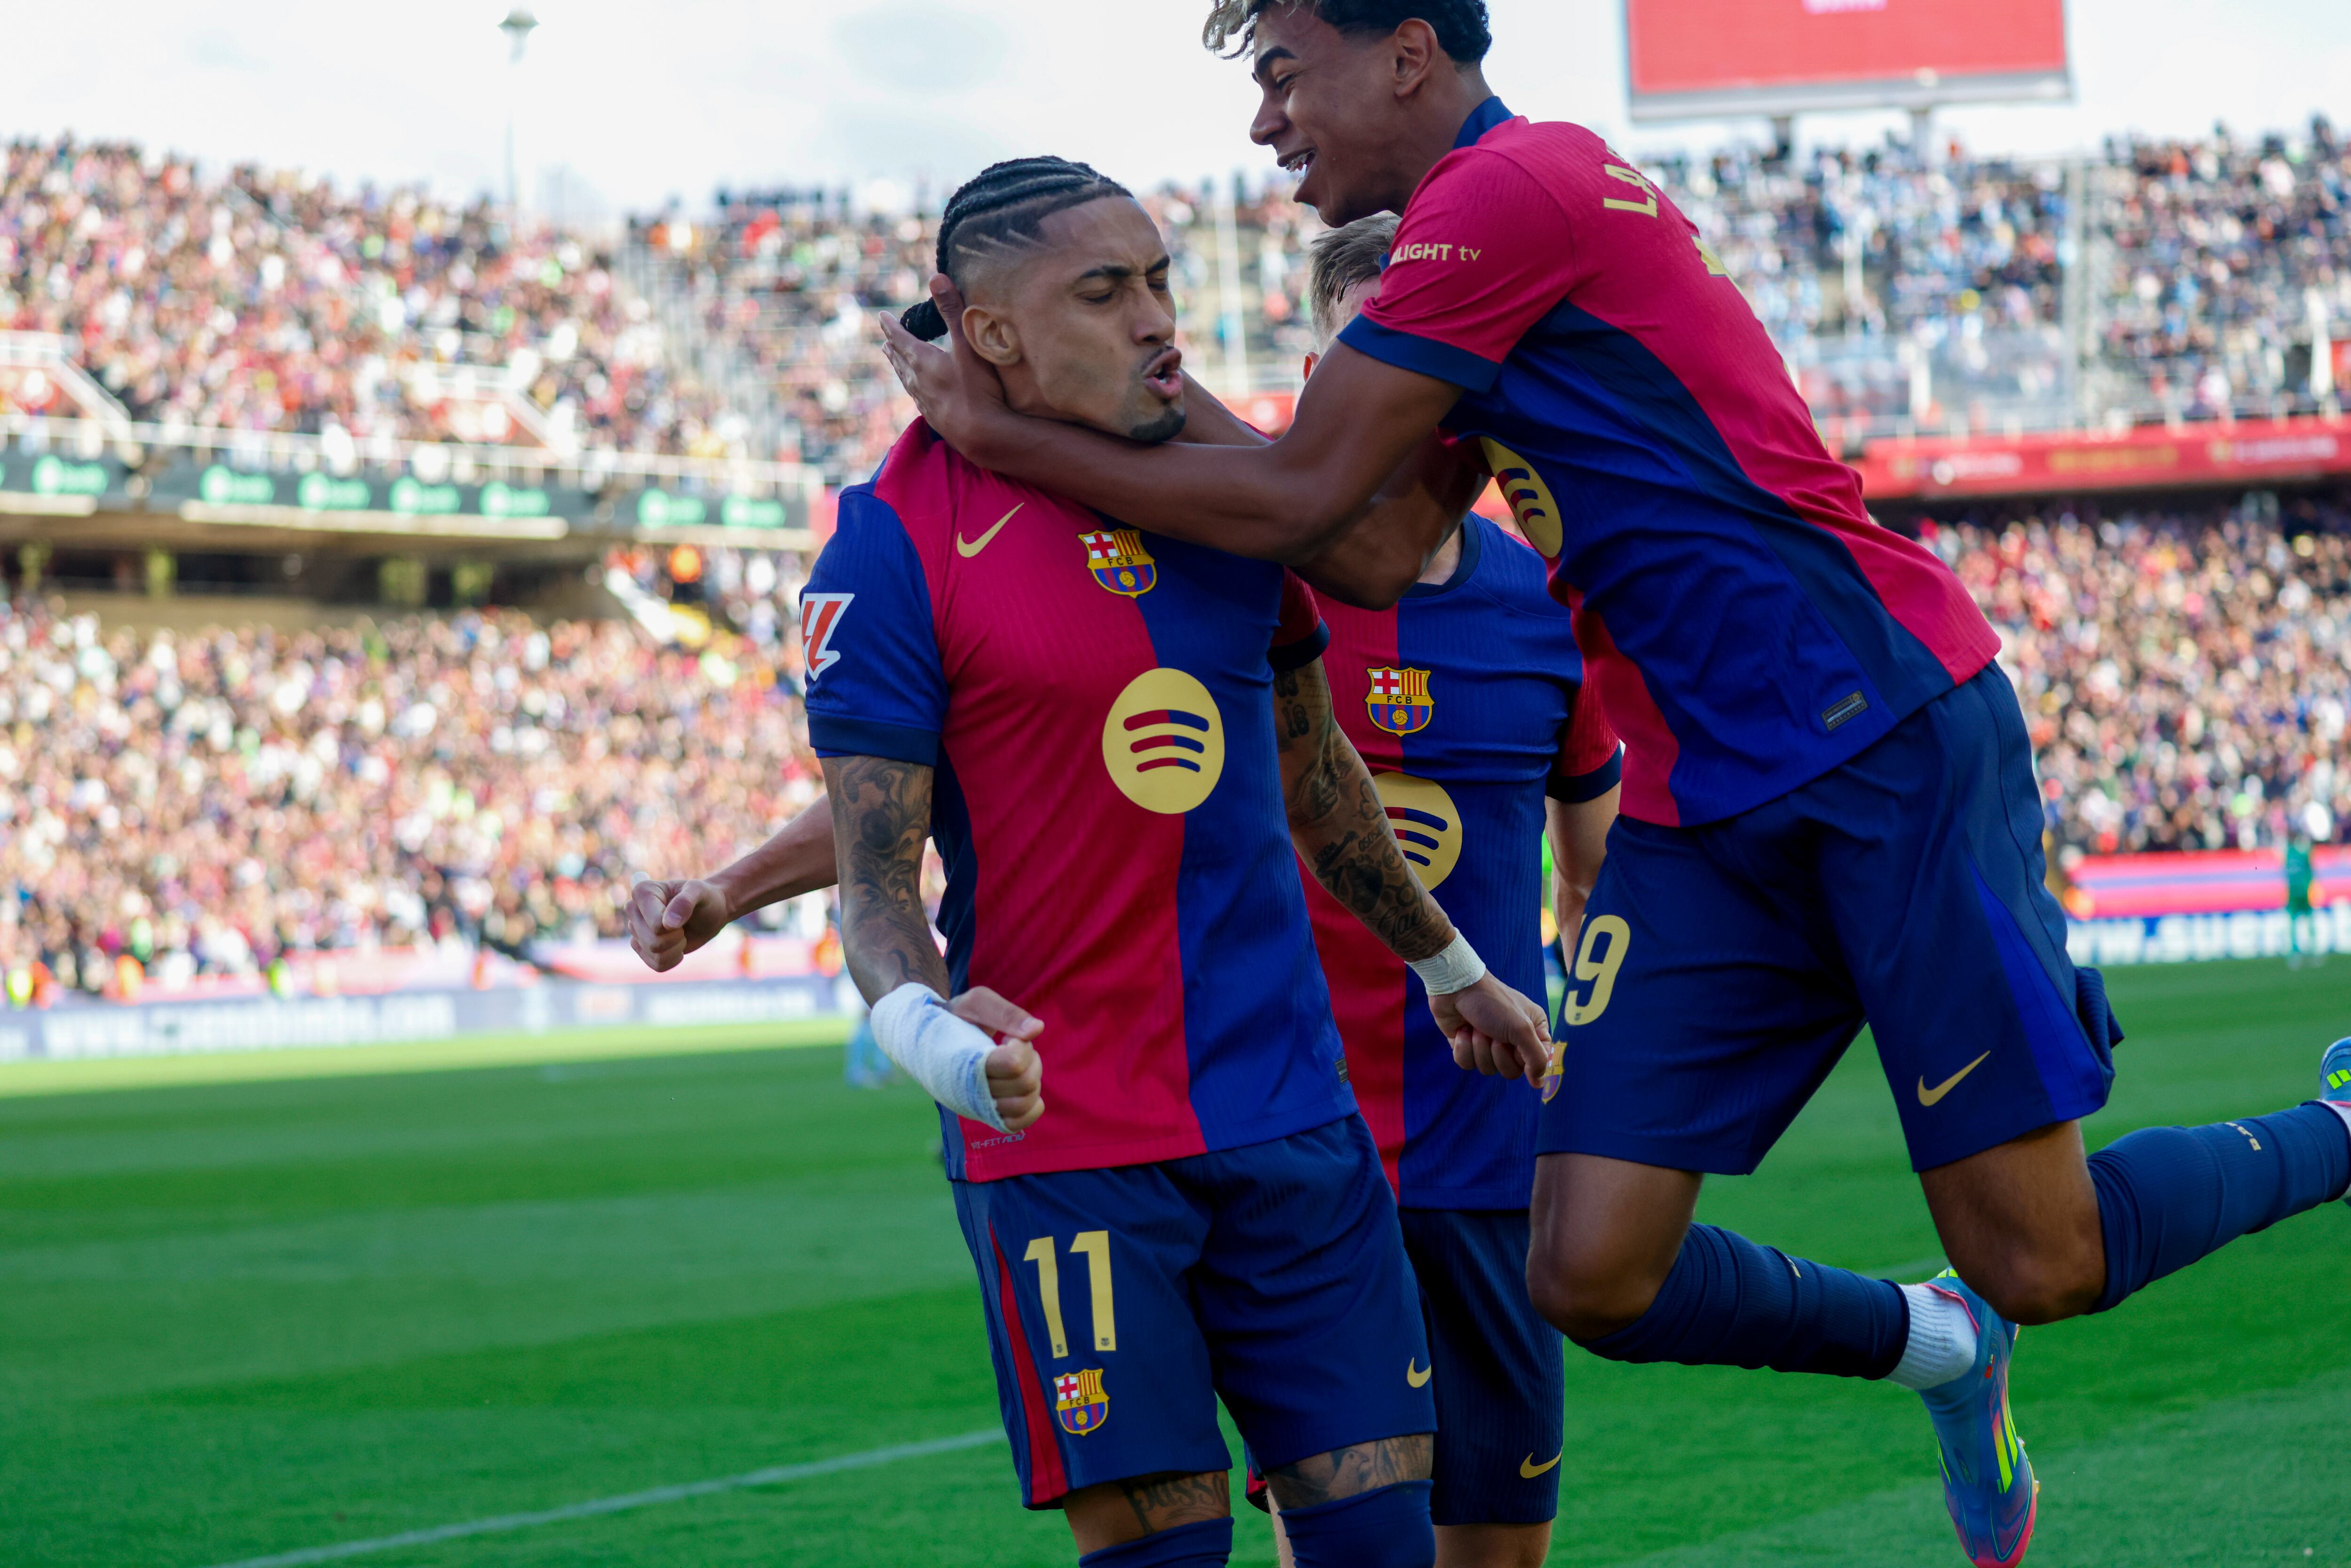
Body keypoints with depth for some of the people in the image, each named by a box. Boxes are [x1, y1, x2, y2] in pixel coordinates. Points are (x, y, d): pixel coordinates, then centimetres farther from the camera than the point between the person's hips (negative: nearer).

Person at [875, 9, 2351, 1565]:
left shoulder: (1508, 186, -14)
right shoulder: (1483, 235, 17)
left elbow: (1296, 501, -13)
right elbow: (1378, 558, 10)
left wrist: (1001, 434, -5)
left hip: (1895, 746, -9)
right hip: (1704, 803, 9)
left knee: (2042, 1262, -5)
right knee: (1596, 1276, -2)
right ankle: (1936, 1346, 24)